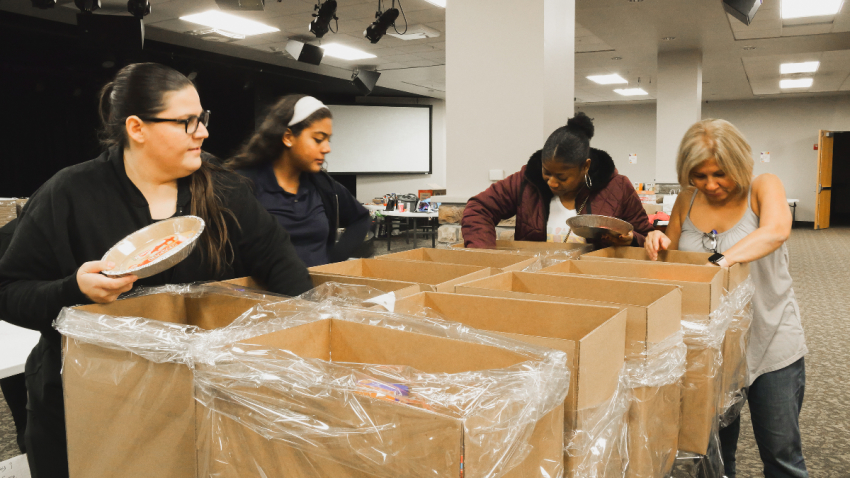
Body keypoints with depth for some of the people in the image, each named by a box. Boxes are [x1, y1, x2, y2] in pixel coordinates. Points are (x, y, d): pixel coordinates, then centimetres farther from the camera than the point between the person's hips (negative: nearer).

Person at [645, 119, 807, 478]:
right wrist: (660, 244, -12)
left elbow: (776, 230, -29)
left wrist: (721, 260, -42)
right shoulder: (687, 201, 3)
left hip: (770, 344, -3)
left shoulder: (762, 188, -7)